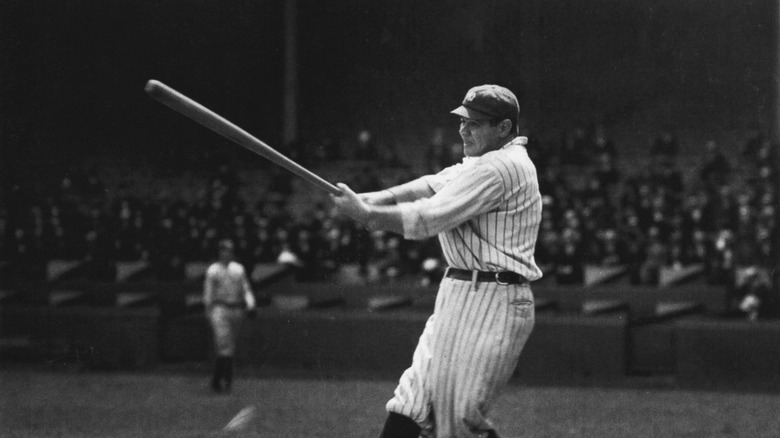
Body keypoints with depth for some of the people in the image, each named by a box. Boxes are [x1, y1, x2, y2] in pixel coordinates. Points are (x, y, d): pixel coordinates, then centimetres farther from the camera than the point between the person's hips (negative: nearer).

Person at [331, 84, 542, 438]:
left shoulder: (498, 168, -16)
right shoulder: (487, 163, 17)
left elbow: (428, 219, -19)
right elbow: (435, 185, 10)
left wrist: (367, 213, -12)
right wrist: (381, 198, -5)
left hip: (489, 302, -11)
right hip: (459, 297, 11)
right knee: (409, 407, 7)